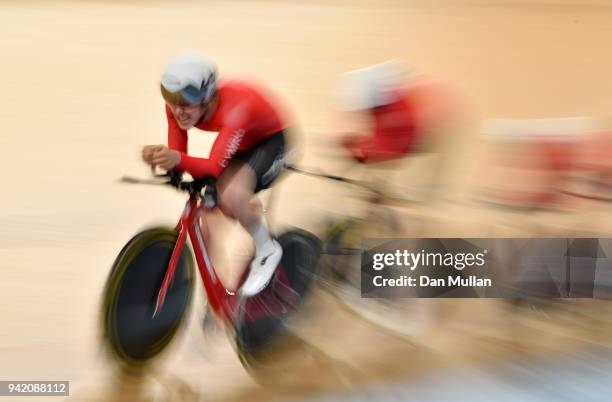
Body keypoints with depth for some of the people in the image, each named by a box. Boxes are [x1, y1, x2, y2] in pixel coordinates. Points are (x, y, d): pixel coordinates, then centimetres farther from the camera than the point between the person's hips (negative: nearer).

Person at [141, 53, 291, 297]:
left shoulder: (234, 105, -39)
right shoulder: (178, 106, -21)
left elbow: (214, 166, -46)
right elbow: (177, 155, -22)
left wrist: (179, 160, -65)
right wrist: (159, 157, -46)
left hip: (270, 140, -7)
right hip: (241, 146, 7)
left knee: (233, 195, -31)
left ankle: (267, 251, -5)